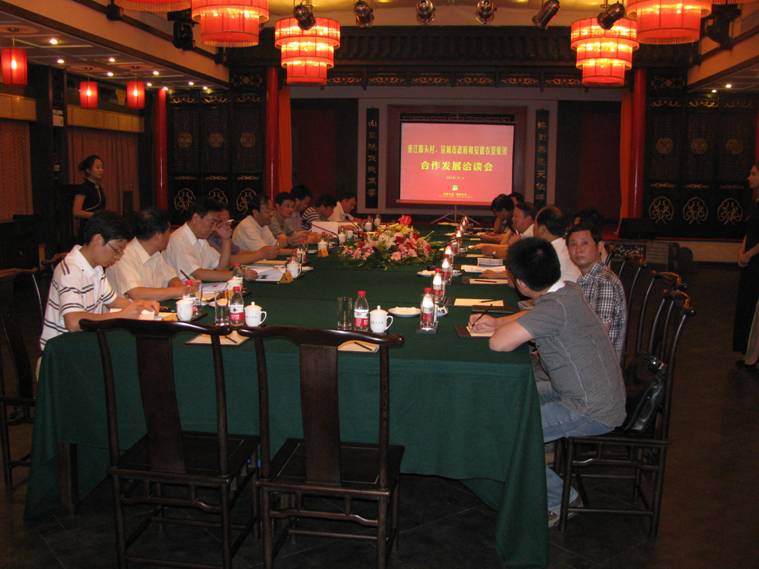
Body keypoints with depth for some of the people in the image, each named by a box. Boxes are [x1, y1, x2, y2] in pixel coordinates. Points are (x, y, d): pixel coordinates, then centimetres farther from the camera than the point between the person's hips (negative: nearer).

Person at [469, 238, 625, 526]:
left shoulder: (556, 307, -28)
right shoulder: (569, 290, 1)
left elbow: (499, 343, -32)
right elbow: (534, 314, 23)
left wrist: (502, 328, -9)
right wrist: (497, 321, 9)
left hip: (592, 413, -10)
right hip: (599, 395, 10)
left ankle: (559, 499, 5)